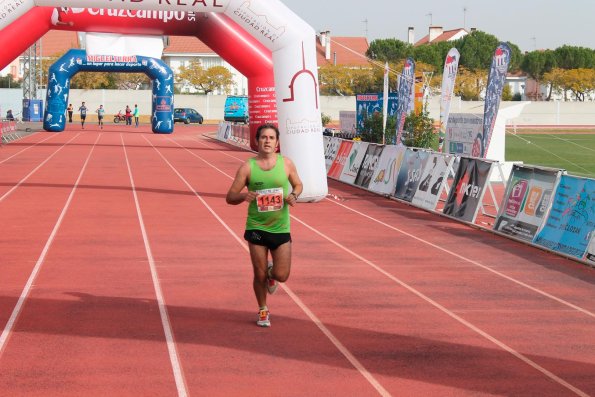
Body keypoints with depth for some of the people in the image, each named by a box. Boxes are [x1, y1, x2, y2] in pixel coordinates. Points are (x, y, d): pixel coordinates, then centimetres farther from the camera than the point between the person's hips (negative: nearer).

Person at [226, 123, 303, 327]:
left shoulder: (286, 164, -2)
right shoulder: (247, 167, -6)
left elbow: (298, 184, 14)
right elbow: (230, 197, -3)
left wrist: (294, 195, -8)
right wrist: (244, 196, -24)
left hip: (281, 228, 1)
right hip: (256, 228, -1)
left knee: (281, 276, -2)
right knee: (259, 275, 4)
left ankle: (271, 273, 35)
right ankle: (263, 311, 28)